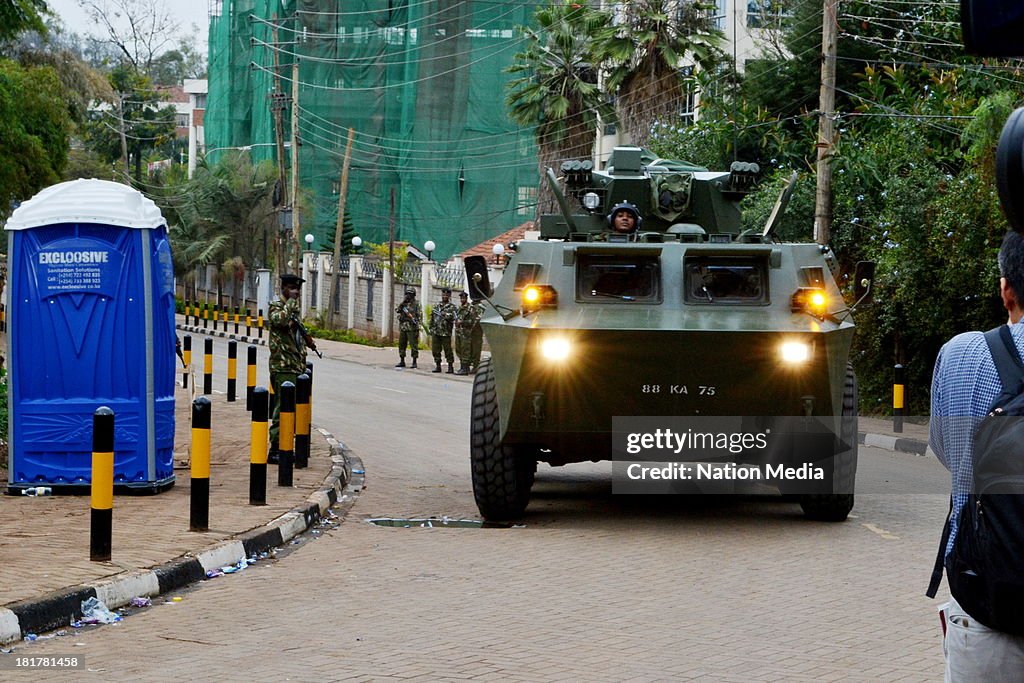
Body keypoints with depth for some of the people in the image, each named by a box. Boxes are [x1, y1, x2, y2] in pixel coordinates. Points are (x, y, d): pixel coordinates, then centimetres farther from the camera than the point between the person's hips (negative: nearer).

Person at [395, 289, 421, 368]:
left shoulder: (415, 305, -3)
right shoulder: (404, 304, 14)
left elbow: (419, 316, -6)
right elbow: (398, 310, 0)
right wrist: (402, 303, -12)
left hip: (411, 328, -6)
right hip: (403, 327, 6)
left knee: (413, 345, -4)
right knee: (401, 345, 8)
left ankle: (414, 362, 0)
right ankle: (402, 361, 16)